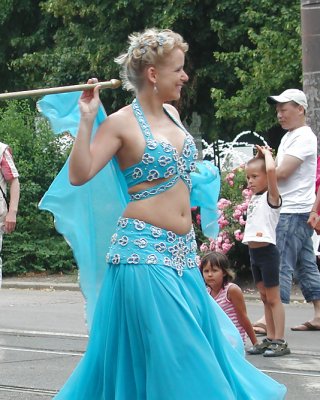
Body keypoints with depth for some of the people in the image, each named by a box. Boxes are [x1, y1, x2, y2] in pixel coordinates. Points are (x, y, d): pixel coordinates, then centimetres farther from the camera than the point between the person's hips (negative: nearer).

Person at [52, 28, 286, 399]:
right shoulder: (121, 123, -9)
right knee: (164, 351, -7)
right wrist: (86, 119, -21)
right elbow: (79, 175, -17)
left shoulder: (172, 113, 12)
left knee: (199, 348, 10)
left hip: (182, 251, 8)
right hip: (144, 251, -8)